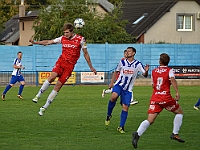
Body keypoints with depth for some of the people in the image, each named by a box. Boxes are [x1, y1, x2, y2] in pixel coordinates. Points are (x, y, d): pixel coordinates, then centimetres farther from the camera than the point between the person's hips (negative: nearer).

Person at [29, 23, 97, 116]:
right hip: (61, 61, 2)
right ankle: (38, 96, -15)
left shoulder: (80, 39, -2)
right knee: (52, 77, -27)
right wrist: (35, 42, 2)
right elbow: (48, 42, 11)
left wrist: (91, 67, 8)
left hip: (70, 65, -2)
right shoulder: (62, 39, 6)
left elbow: (85, 53, 5)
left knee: (58, 86, -8)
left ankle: (44, 108, -3)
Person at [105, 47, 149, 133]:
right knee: (113, 97, -30)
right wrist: (111, 83, 17)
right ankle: (108, 115, -9)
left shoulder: (137, 64, 0)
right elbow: (116, 72, 20)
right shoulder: (122, 62, 5)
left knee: (125, 107, -3)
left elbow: (145, 75, -2)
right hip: (119, 84, 0)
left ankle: (121, 127, 8)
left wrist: (146, 71, -25)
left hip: (128, 89, 0)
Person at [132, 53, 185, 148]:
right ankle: (175, 134, 15)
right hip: (166, 97, -3)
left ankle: (137, 134, -28)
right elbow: (172, 80, -18)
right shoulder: (169, 71, 2)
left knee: (150, 120, -4)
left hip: (154, 98, 3)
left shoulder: (154, 71, 14)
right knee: (179, 112, 20)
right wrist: (177, 92, -24)